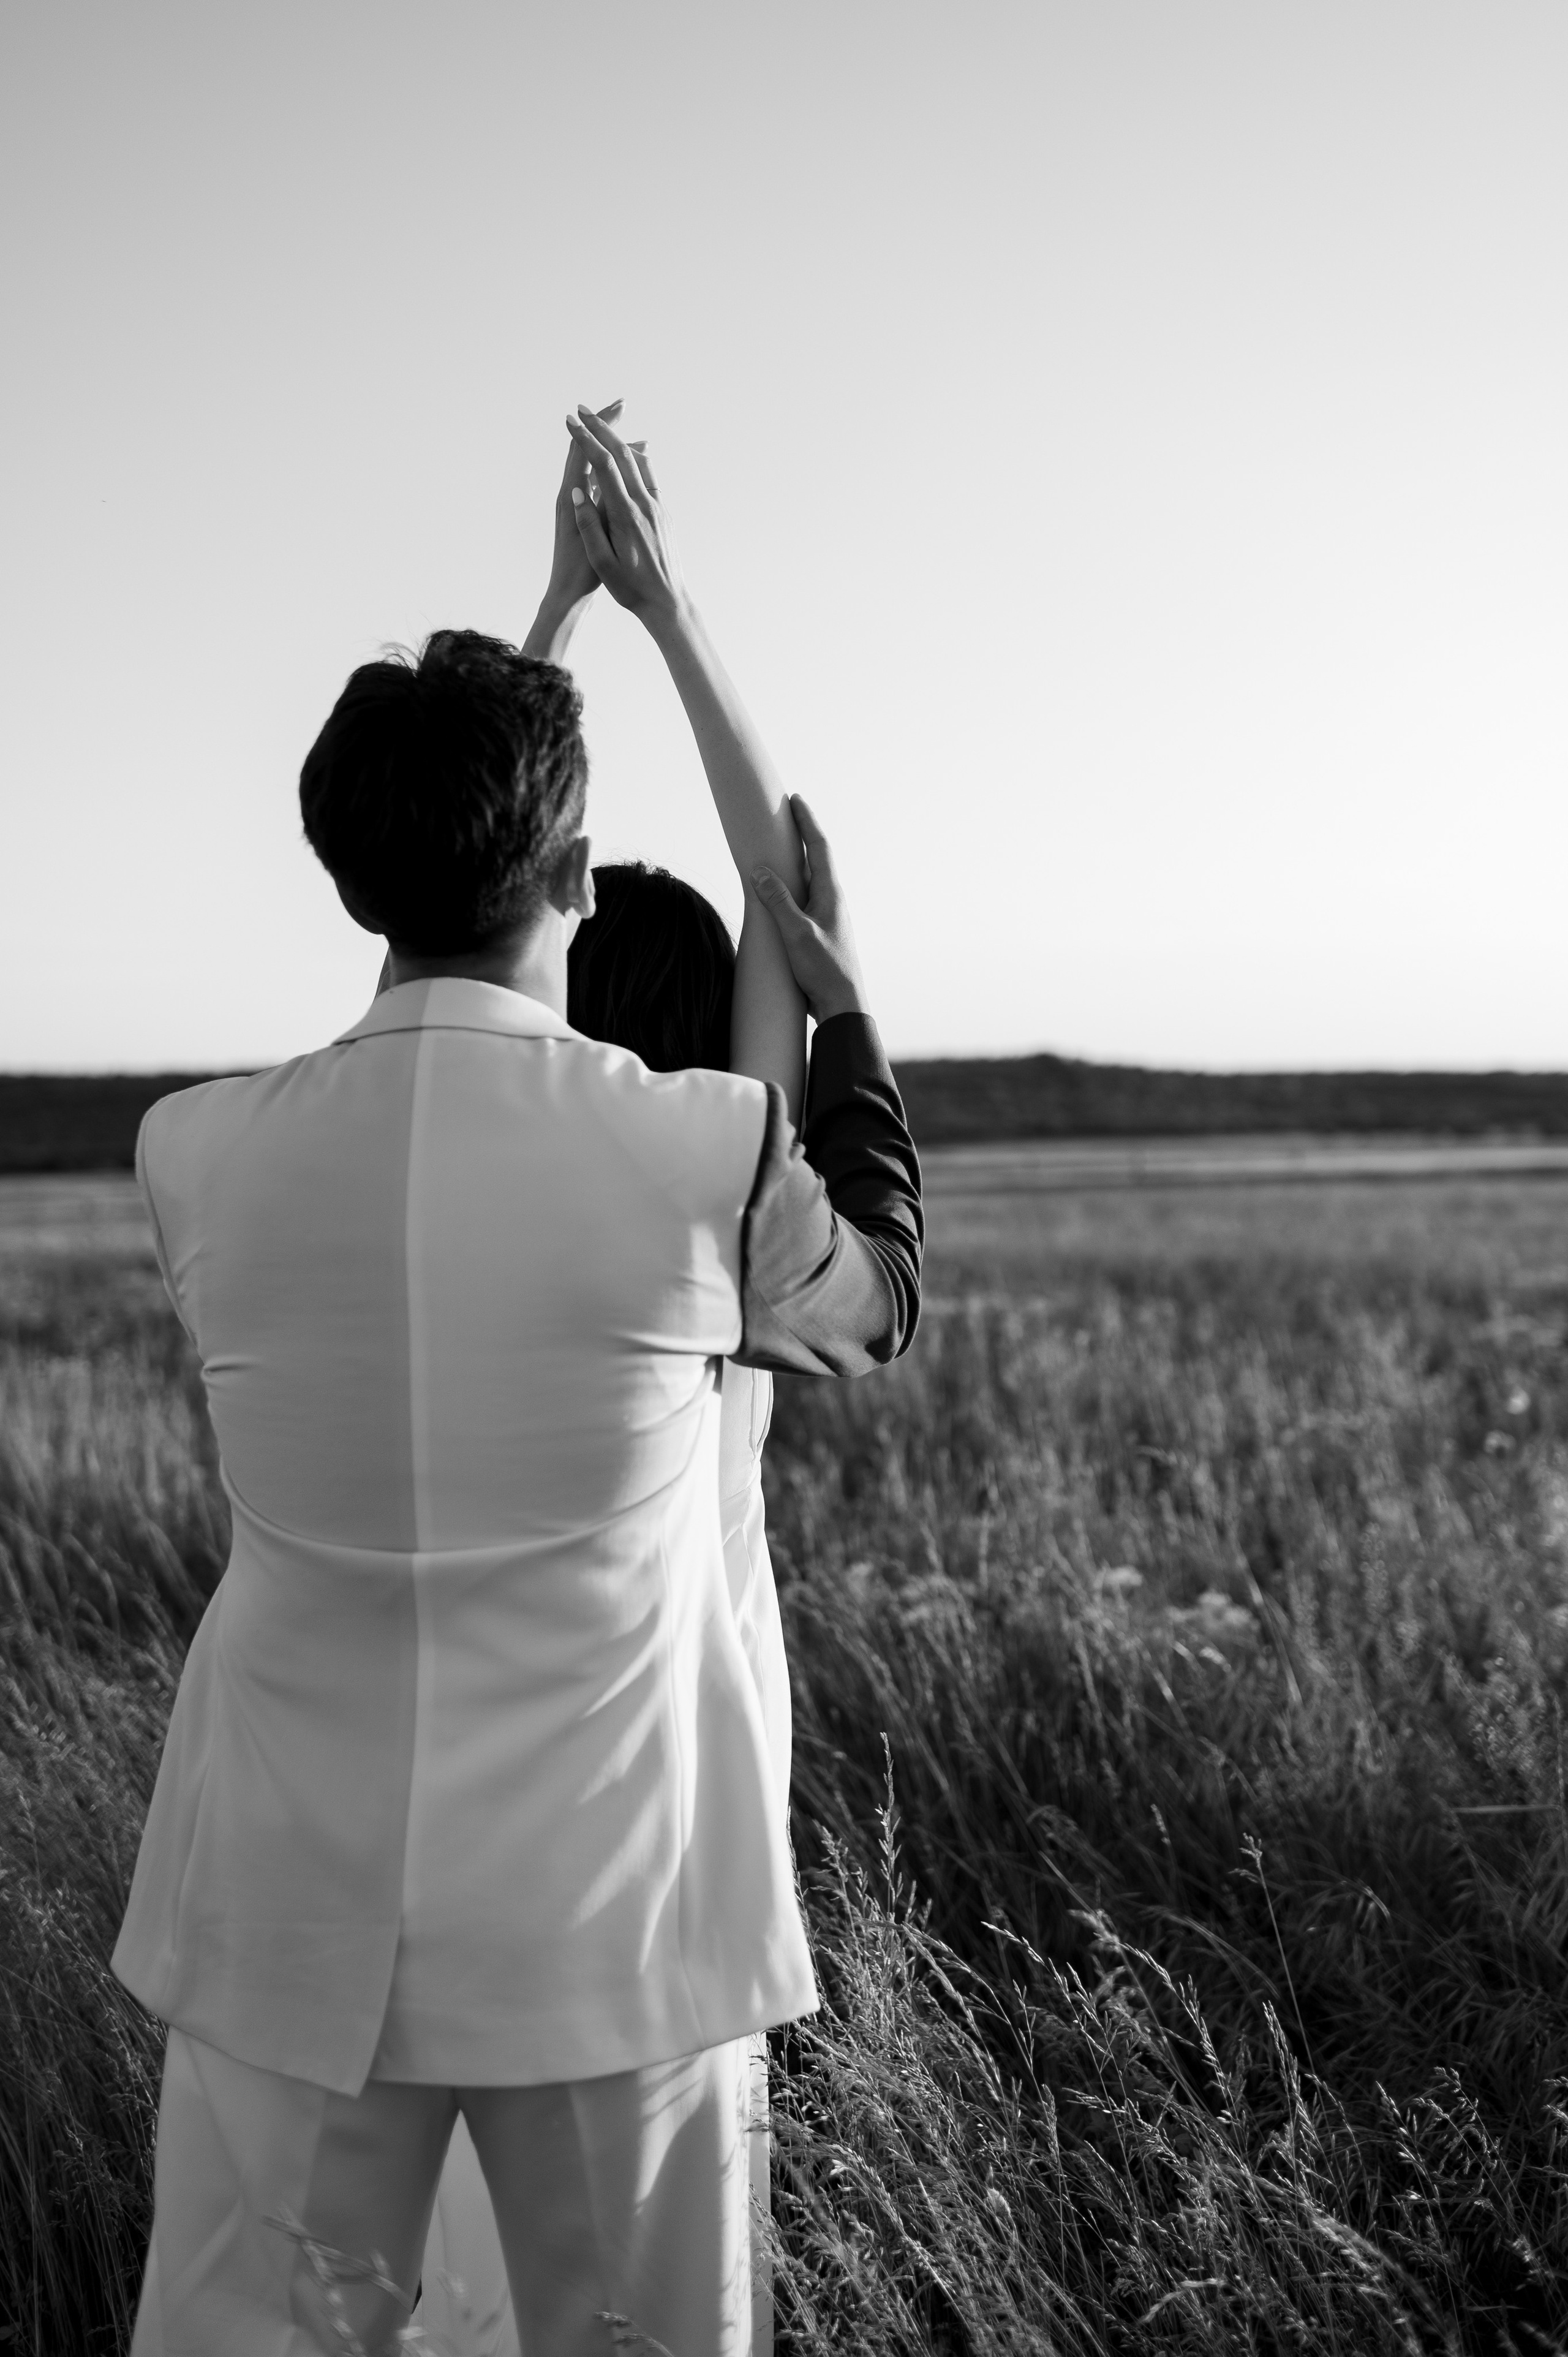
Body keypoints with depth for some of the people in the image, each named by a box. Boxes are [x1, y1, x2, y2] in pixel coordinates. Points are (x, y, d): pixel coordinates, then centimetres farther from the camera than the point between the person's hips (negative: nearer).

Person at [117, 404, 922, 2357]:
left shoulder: (199, 1161, -5)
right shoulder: (705, 1154, -13)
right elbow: (875, 1305, 9)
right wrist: (839, 1000, 20)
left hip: (295, 1921, 2)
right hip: (606, 1917, -1)